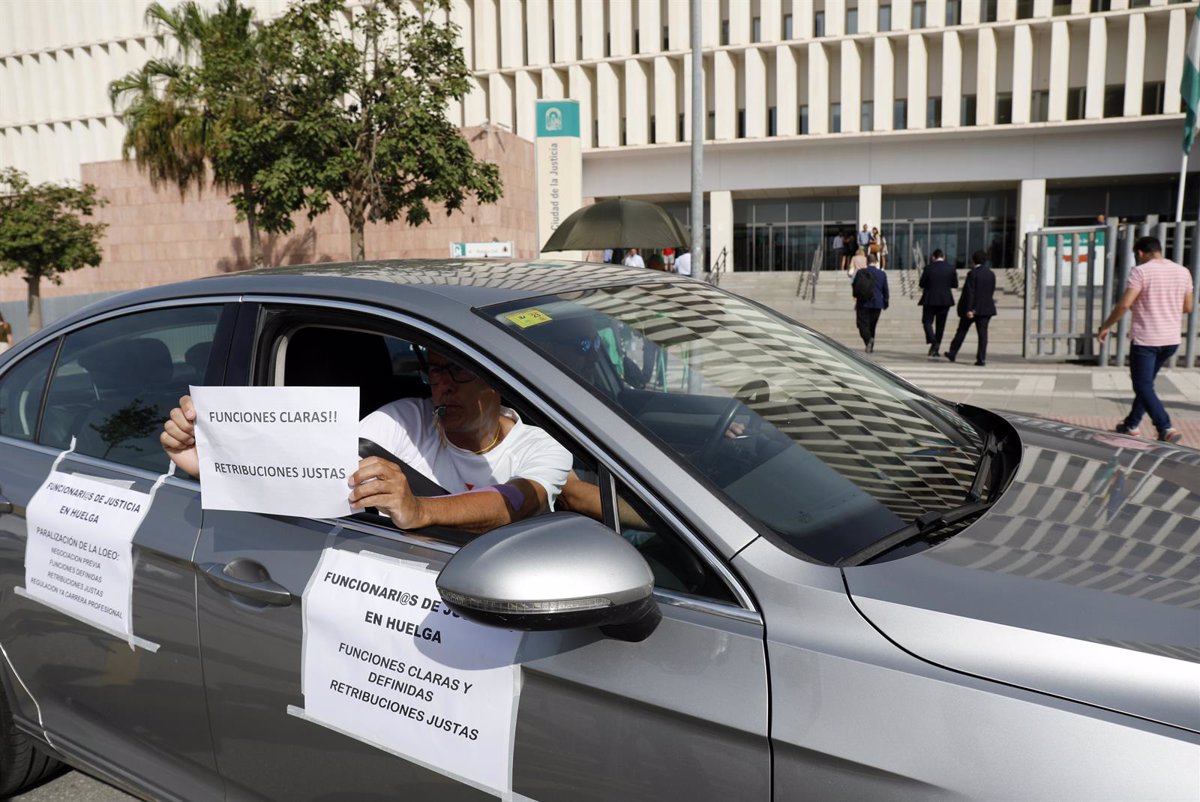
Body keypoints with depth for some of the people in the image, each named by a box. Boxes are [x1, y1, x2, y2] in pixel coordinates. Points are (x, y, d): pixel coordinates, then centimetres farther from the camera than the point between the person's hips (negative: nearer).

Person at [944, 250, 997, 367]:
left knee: (962, 331, 9)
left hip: (972, 308, -4)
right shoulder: (991, 274, 5)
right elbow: (992, 292, 10)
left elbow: (969, 292, -16)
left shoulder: (973, 273, -13)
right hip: (986, 308, 4)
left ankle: (952, 353, 19)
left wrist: (969, 309, -17)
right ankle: (981, 358, -3)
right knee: (983, 332, 2)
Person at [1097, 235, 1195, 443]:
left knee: (1143, 386, -1)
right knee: (1146, 382, 20)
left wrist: (1105, 327, -8)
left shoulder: (1141, 271, -11)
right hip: (1172, 340, 7)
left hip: (1145, 340, -7)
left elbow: (1124, 304, -19)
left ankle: (1166, 428, -11)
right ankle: (1131, 424, 28)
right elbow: (1187, 307, 13)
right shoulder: (1183, 272, 7)